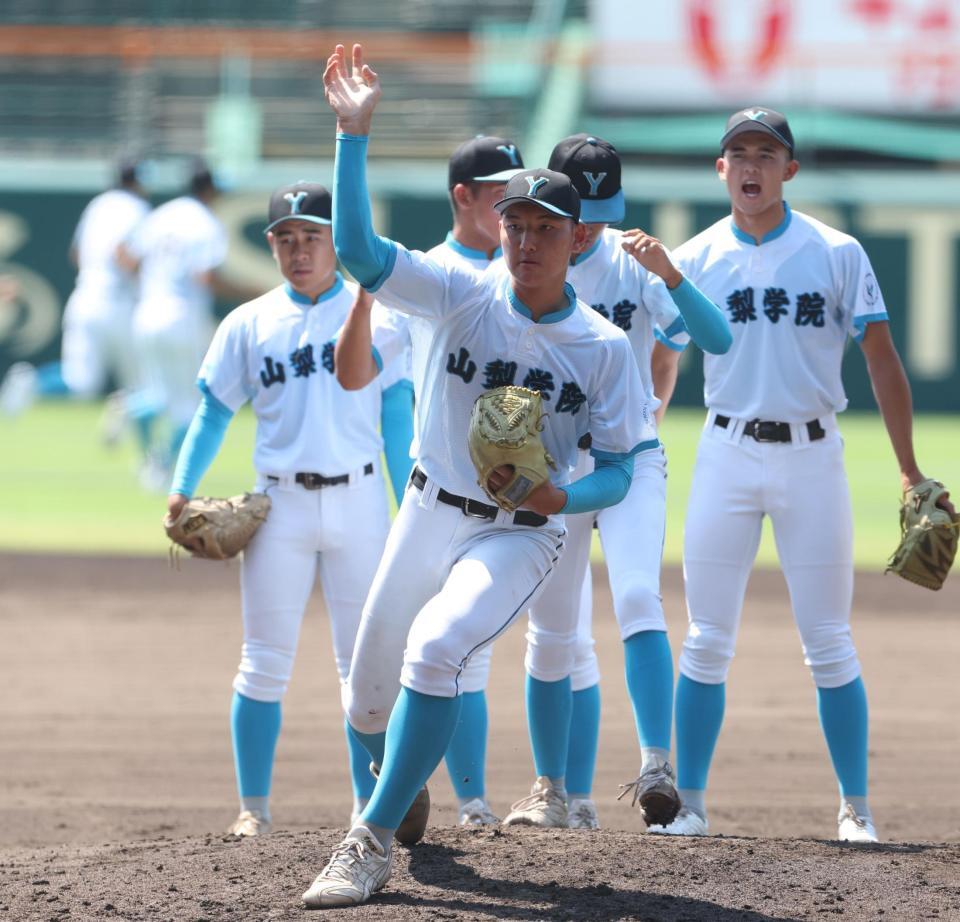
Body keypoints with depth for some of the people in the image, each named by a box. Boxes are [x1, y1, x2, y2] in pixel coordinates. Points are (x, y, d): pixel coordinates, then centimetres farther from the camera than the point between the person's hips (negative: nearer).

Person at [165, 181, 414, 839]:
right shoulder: (249, 323, 7)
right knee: (266, 662, 1)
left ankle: (370, 803, 8)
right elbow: (214, 412, 7)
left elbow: (397, 412, 4)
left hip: (358, 499, -1)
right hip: (280, 505, 1)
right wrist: (182, 490, -6)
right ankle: (254, 805, 8)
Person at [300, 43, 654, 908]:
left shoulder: (605, 347, -9)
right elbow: (357, 247, -20)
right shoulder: (465, 295, -8)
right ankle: (405, 789, 47)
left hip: (521, 536, -3)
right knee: (368, 701, 11)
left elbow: (618, 471, -5)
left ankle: (373, 841, -23)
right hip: (431, 514, 3)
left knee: (434, 649, -30)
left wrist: (559, 495, -27)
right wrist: (354, 132, -29)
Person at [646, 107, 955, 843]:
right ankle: (688, 802, 8)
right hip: (728, 453, 1)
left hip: (812, 455, -1)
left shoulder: (837, 254, -1)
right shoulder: (695, 259, 3)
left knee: (829, 645, 1)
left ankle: (857, 808, 8)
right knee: (707, 641, 1)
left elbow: (882, 360, 1)